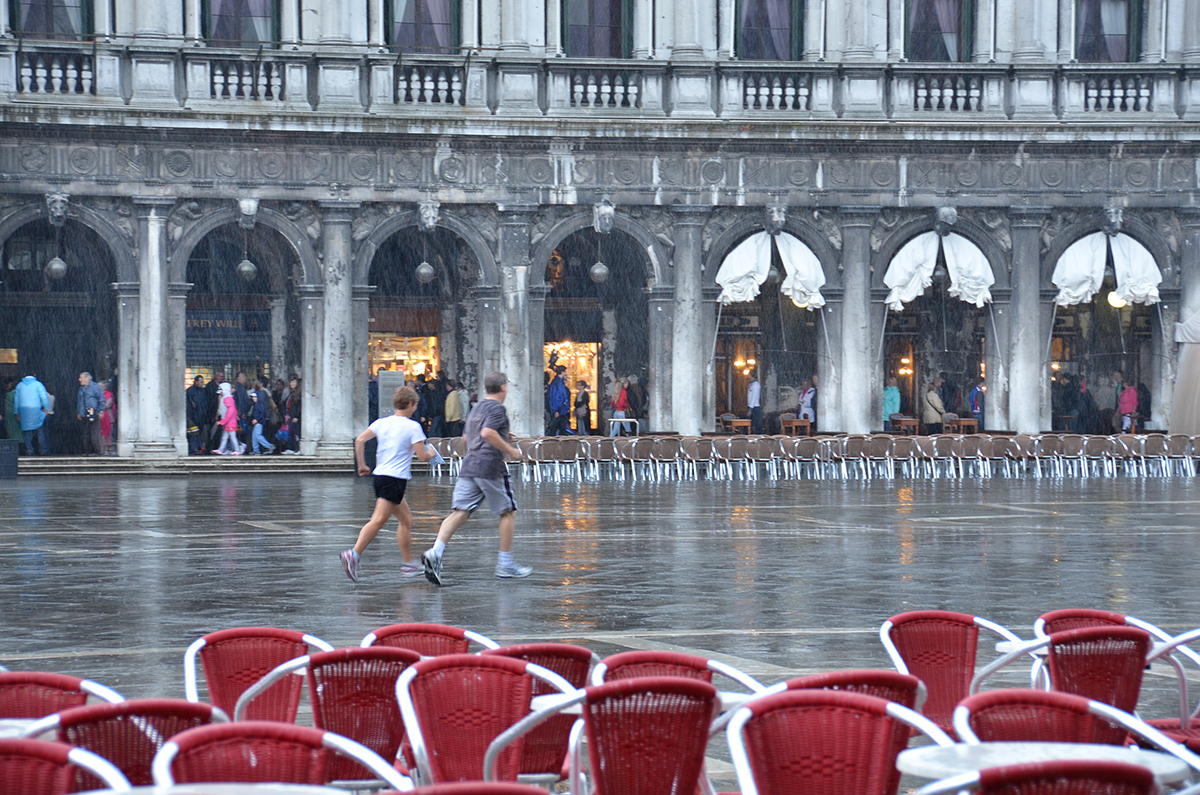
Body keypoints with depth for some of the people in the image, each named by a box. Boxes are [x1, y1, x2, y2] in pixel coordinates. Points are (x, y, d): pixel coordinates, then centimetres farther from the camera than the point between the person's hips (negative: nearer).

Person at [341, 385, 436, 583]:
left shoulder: (381, 423, 10)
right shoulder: (413, 427, -6)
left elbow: (360, 440, 1)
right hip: (396, 478, -8)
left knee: (406, 519, 18)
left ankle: (409, 563, 21)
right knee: (378, 520, -15)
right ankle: (354, 554, -30)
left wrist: (362, 465, 10)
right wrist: (431, 453, 14)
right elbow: (422, 456, -9)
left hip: (380, 476, 8)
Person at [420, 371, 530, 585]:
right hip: (490, 467, -7)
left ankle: (436, 551, -24)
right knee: (508, 512, 8)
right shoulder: (497, 408, -6)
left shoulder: (476, 409, 21)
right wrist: (510, 450, -13)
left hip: (469, 466, 7)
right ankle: (505, 564, 10)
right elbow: (488, 433, -21)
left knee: (460, 512, -3)